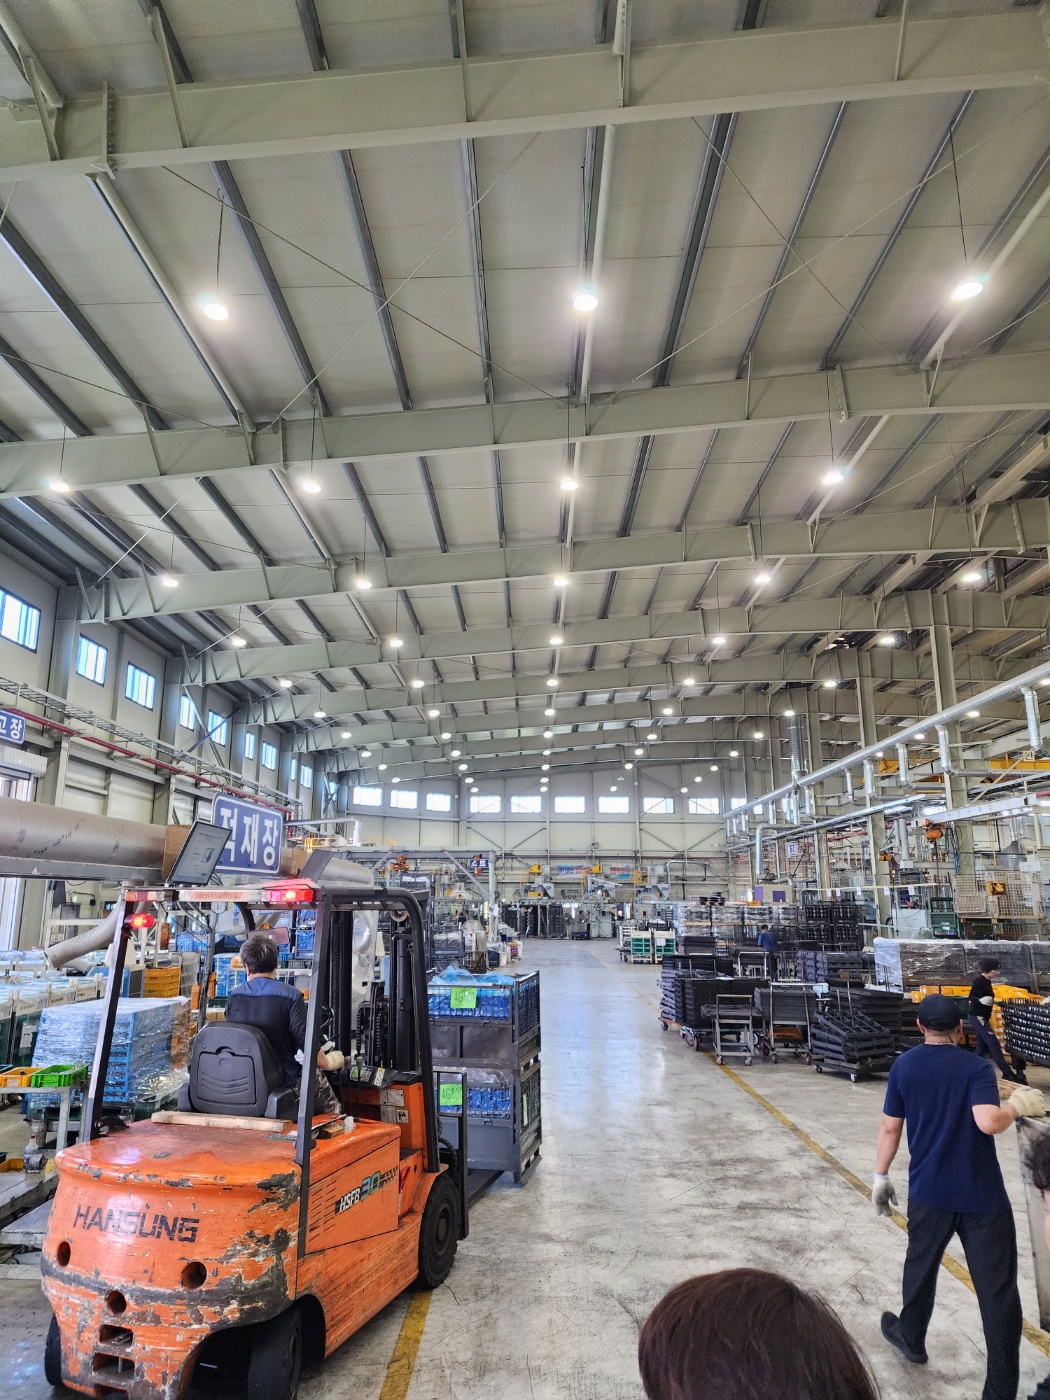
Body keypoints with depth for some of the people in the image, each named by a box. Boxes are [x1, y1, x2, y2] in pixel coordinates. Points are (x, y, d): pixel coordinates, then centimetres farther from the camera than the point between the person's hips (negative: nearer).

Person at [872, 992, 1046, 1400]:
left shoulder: (903, 1066, -1)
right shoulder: (977, 1067, -9)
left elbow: (890, 1128, 1)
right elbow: (987, 1122, -24)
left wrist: (881, 1176, 12)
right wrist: (1017, 1106, -5)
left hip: (929, 1192, 3)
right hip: (983, 1197, -3)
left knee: (920, 1267, 23)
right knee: (998, 1291, 6)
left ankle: (911, 1339, 43)